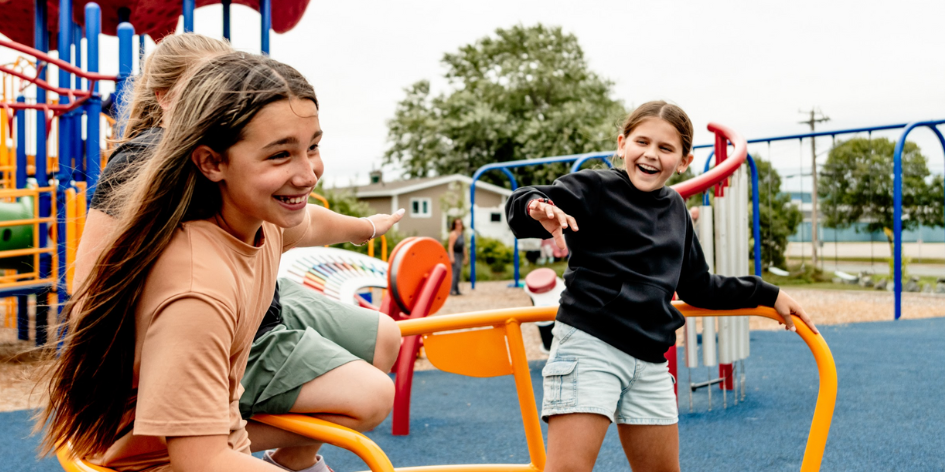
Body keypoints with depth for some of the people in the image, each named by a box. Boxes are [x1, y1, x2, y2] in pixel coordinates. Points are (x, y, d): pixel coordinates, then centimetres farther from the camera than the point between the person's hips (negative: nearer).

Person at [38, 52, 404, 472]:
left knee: (371, 394, 10)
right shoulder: (196, 294, -36)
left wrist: (367, 227, 34)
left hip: (224, 411, 9)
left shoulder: (263, 219, -10)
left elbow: (308, 224, 16)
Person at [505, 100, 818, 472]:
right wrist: (538, 208, -39)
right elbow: (519, 206, -16)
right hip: (590, 344, -6)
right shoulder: (596, 188, -2)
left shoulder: (675, 208, 17)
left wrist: (768, 295, 27)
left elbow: (698, 287, 26)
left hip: (650, 358, 7)